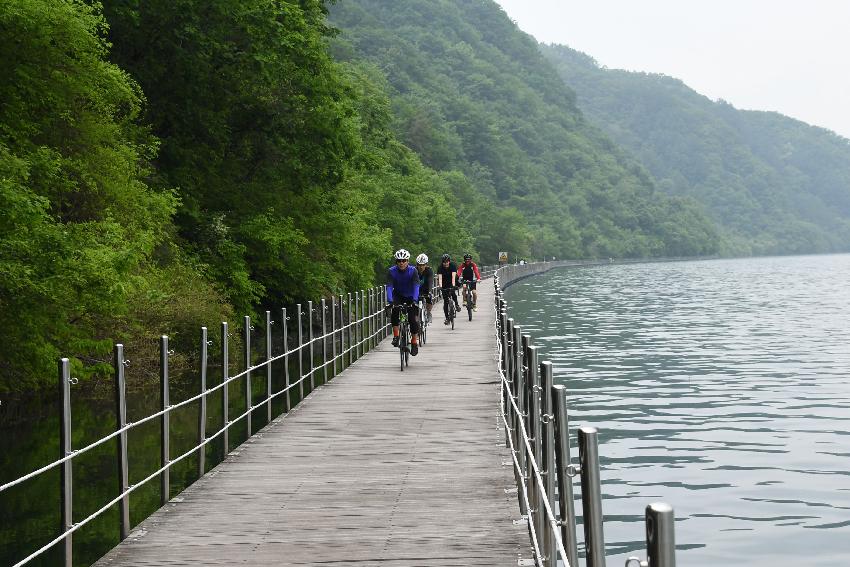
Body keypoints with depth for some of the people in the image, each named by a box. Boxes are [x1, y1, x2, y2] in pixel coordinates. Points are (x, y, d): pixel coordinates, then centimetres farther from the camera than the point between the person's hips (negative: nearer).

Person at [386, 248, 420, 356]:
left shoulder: (413, 271, -21)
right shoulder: (391, 271, -19)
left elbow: (416, 286, -31)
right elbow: (389, 287, -28)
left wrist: (414, 300, -46)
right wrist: (389, 301, -44)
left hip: (410, 297, -1)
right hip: (398, 296, 1)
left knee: (413, 319, -13)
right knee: (394, 311, -29)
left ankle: (414, 342, 5)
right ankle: (396, 336, -20)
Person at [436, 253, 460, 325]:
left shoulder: (453, 265, -20)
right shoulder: (440, 268, -18)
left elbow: (453, 276, -31)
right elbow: (440, 278, -28)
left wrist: (453, 285, -45)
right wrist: (440, 286, -44)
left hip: (452, 283, -1)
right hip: (445, 285, 1)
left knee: (453, 293, -32)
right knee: (445, 301, -5)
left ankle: (456, 305, -5)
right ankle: (447, 318, 0)